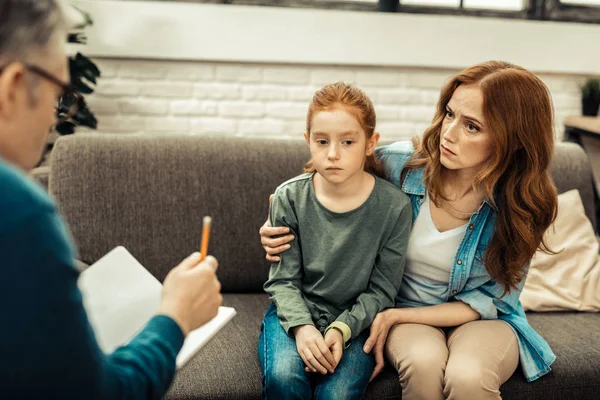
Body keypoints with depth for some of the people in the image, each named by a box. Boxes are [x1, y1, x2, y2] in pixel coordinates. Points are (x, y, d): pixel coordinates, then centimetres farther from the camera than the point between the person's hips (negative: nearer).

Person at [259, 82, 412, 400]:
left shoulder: (394, 206, -10)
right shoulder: (289, 197, -7)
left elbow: (381, 290, -4)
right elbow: (283, 279, -3)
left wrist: (341, 329, -18)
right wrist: (301, 326, -21)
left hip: (355, 319, 0)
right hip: (295, 314, 1)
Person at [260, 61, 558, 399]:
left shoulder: (519, 206, -15)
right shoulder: (399, 163, -15)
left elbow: (490, 301, -9)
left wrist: (397, 315, -18)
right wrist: (278, 228, -15)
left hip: (480, 319, 0)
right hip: (401, 313, 1)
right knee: (424, 362, -34)